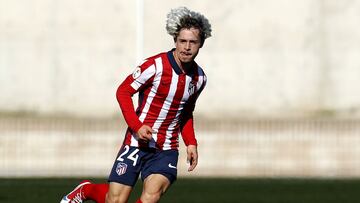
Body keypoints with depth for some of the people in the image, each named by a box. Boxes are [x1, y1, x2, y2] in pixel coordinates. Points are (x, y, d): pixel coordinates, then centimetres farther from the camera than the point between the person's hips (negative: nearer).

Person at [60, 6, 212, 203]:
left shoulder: (199, 77, 5)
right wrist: (136, 126, -18)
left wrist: (190, 143, 9)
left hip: (166, 149, 4)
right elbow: (123, 91, -7)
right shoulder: (156, 65, -14)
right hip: (138, 141, -4)